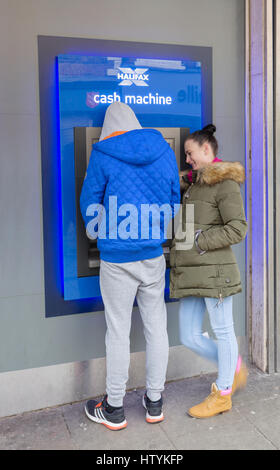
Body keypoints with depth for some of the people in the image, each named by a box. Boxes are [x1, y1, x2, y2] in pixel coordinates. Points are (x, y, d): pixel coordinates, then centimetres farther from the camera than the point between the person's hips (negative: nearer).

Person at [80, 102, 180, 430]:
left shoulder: (103, 156, -7)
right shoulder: (165, 152, 4)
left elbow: (89, 204, 1)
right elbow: (175, 200, 10)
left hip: (117, 259, -3)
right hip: (154, 255, 4)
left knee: (118, 332, 7)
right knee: (156, 327, 13)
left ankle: (114, 409, 23)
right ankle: (154, 403, 27)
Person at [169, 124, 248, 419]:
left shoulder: (225, 183, -6)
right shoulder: (194, 183, 19)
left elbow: (238, 228, -13)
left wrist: (199, 240, -15)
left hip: (214, 271, -8)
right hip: (190, 274, 8)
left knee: (222, 331, 7)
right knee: (189, 337, 10)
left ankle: (222, 394, 23)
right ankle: (234, 370, 32)